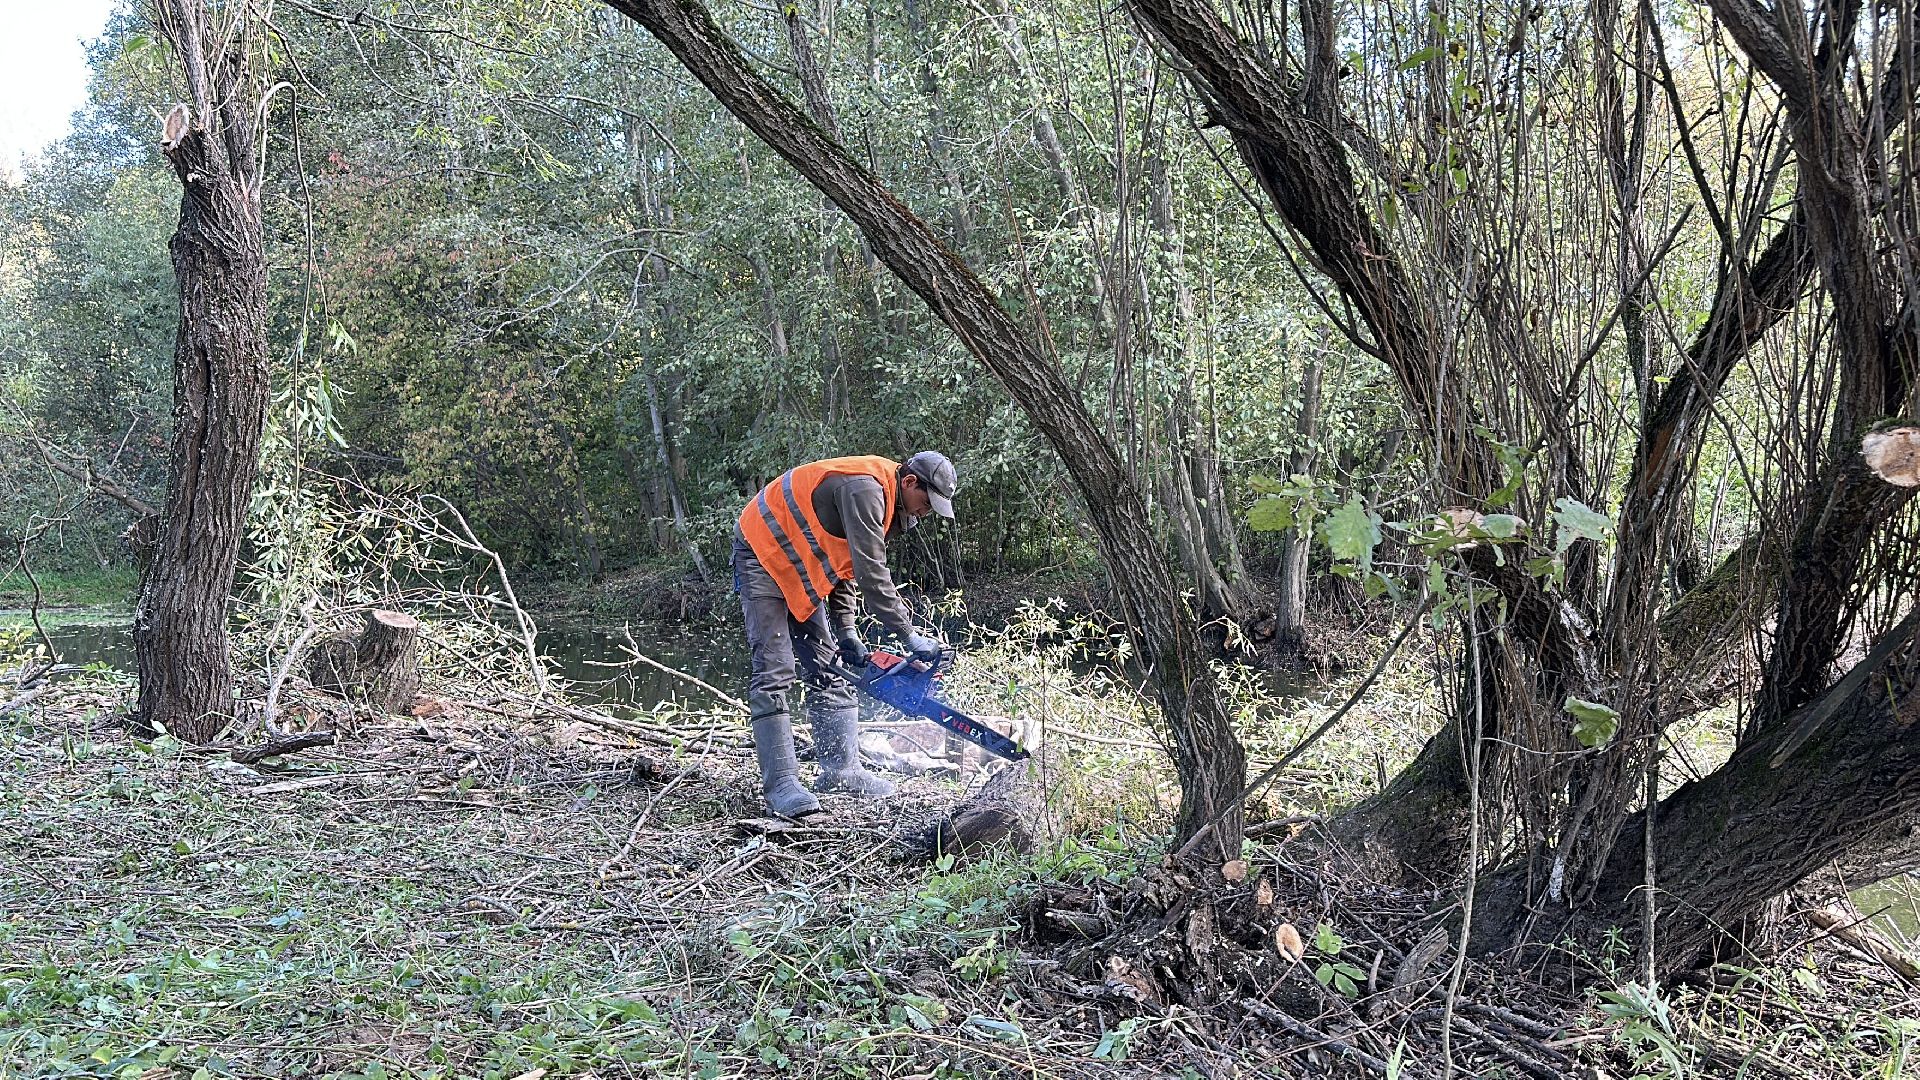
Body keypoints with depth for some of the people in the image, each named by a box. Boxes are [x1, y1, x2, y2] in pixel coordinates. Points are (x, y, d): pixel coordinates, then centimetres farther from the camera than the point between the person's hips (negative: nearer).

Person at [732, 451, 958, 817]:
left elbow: (845, 563, 10)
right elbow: (872, 575, -29)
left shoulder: (880, 499, 6)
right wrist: (910, 636, -26)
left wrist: (846, 631, 2)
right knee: (774, 674, -14)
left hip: (799, 567, 10)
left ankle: (841, 769, 12)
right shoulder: (865, 488, -26)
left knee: (827, 667, 8)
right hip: (763, 554, -10)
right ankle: (779, 783, -15)